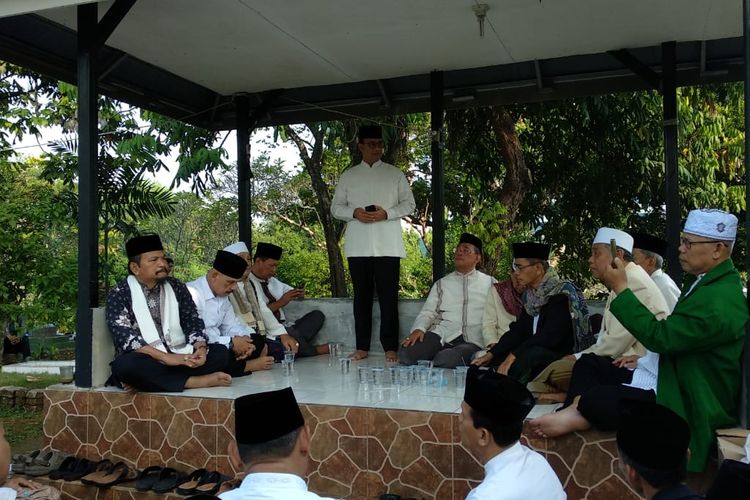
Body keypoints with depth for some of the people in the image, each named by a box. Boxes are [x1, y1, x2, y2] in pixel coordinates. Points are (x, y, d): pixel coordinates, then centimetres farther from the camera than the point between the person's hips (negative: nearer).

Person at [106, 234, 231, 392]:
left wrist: (200, 348, -17)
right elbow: (123, 335, -15)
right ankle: (194, 381, -26)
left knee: (221, 352, -17)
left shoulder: (177, 288, 11)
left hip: (179, 357, 4)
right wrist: (166, 357, -27)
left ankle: (144, 382, -25)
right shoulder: (119, 294, -2)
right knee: (124, 364, -35)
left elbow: (193, 323, 6)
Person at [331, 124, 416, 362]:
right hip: (358, 247, 1)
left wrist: (386, 213, -11)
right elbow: (336, 207, 11)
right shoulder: (348, 176, 11)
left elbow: (409, 204, 6)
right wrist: (354, 213, -9)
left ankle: (390, 347, 4)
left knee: (388, 297, -2)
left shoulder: (395, 174, 8)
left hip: (388, 246, -1)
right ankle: (362, 347, 12)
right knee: (362, 296, 6)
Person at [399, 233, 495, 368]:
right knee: (406, 353, -26)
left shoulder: (490, 283, 18)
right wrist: (418, 329, -10)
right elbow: (427, 312, 13)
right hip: (442, 335, 3)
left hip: (473, 341, -2)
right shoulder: (441, 283, 21)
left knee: (446, 359, -37)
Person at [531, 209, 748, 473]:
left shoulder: (720, 302, -26)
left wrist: (621, 288, -21)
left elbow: (659, 336, -26)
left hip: (691, 404, -10)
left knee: (596, 400, -23)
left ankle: (578, 416, 1)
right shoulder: (705, 279, 4)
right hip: (679, 378, 10)